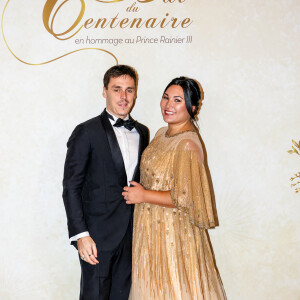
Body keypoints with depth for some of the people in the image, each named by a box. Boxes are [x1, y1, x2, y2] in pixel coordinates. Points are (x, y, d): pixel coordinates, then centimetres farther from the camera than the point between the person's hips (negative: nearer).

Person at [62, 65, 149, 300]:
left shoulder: (142, 132, 9)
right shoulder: (87, 132, -8)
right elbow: (71, 187, -10)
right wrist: (80, 235, -16)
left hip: (131, 234, 5)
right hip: (99, 235, -5)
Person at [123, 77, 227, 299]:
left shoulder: (188, 144, -22)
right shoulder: (162, 133, 6)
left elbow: (187, 198, -25)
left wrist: (144, 196, -18)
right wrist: (138, 191, 8)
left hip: (174, 231, -8)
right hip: (151, 227, 9)